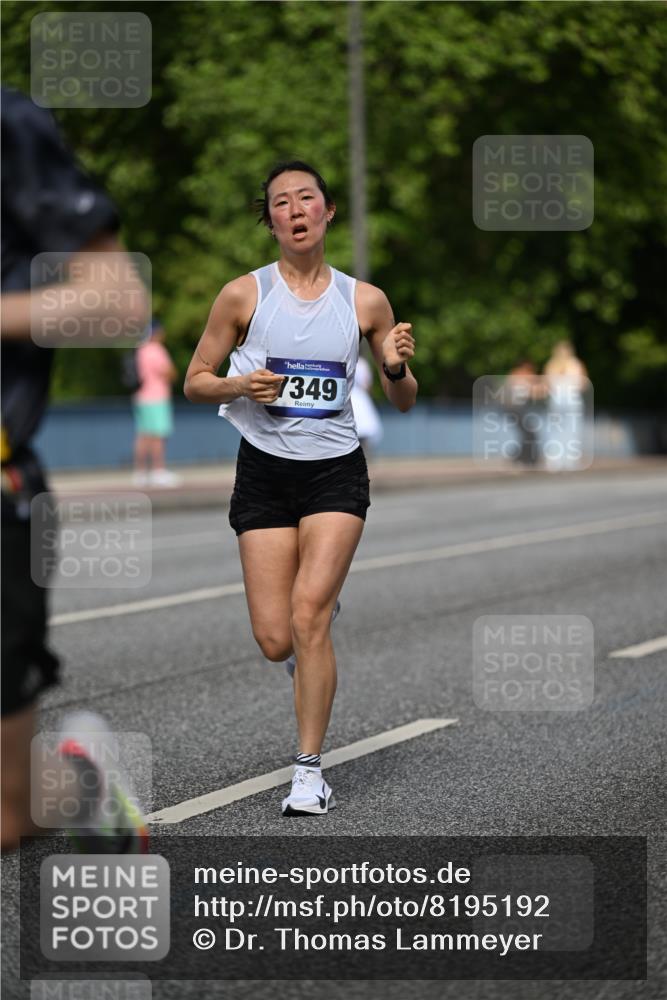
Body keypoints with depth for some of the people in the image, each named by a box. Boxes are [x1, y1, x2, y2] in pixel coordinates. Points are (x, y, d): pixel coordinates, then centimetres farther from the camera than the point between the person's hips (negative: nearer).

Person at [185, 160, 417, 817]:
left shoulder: (364, 301, 3)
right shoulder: (244, 294, -1)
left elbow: (403, 403, 10)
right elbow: (194, 382, 6)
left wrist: (397, 368, -12)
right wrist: (239, 385, -15)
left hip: (335, 472, 0)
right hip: (264, 470, 1)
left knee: (308, 616, -17)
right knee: (275, 642, -3)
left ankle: (310, 769, -6)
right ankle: (318, 634, 36)